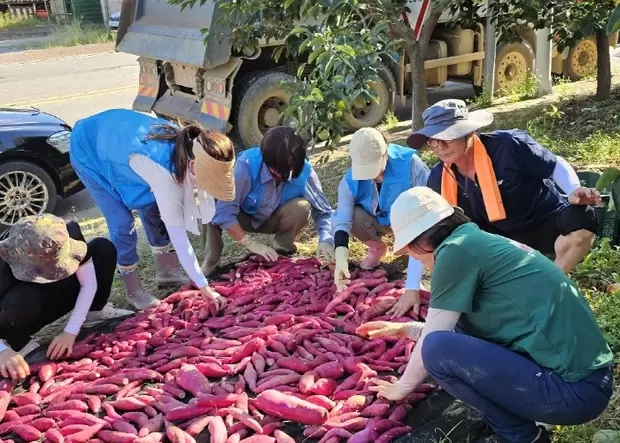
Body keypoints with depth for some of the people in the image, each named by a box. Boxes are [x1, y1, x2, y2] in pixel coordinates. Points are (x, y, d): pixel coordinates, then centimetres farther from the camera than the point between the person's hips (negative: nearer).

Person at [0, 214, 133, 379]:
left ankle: (94, 313, 2)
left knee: (103, 248, -13)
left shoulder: (69, 236, -29)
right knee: (24, 301, -41)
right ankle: (20, 344, -10)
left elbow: (89, 283, -20)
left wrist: (70, 332, -28)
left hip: (55, 295, 4)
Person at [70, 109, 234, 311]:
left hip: (116, 137, 7)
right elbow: (177, 232, -36)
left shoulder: (186, 145, -22)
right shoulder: (164, 171, -42)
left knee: (154, 209, 5)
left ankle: (167, 270, 21)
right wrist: (203, 286, -32)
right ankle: (134, 290, 6)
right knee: (123, 223, -11)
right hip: (89, 152, -7)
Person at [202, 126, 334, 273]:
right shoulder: (247, 165, -36)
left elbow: (323, 211, -17)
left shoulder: (304, 171, -28)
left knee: (302, 207, -30)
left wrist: (325, 242, -35)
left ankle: (282, 251, -3)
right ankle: (211, 261, -8)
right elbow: (223, 212, -34)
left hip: (273, 219, 2)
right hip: (244, 217, -1)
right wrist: (252, 244, -33)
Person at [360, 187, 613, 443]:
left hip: (573, 390, -10)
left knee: (438, 349, -15)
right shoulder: (480, 243, 15)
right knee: (459, 332, 18)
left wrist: (401, 388, 14)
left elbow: (433, 341, -2)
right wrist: (405, 329, 35)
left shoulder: (457, 249, -11)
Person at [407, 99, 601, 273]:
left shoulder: (508, 145, -26)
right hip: (503, 237, 4)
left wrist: (574, 191, -33)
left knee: (581, 221, -34)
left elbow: (556, 165, -10)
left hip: (547, 223, -3)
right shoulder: (439, 178, -12)